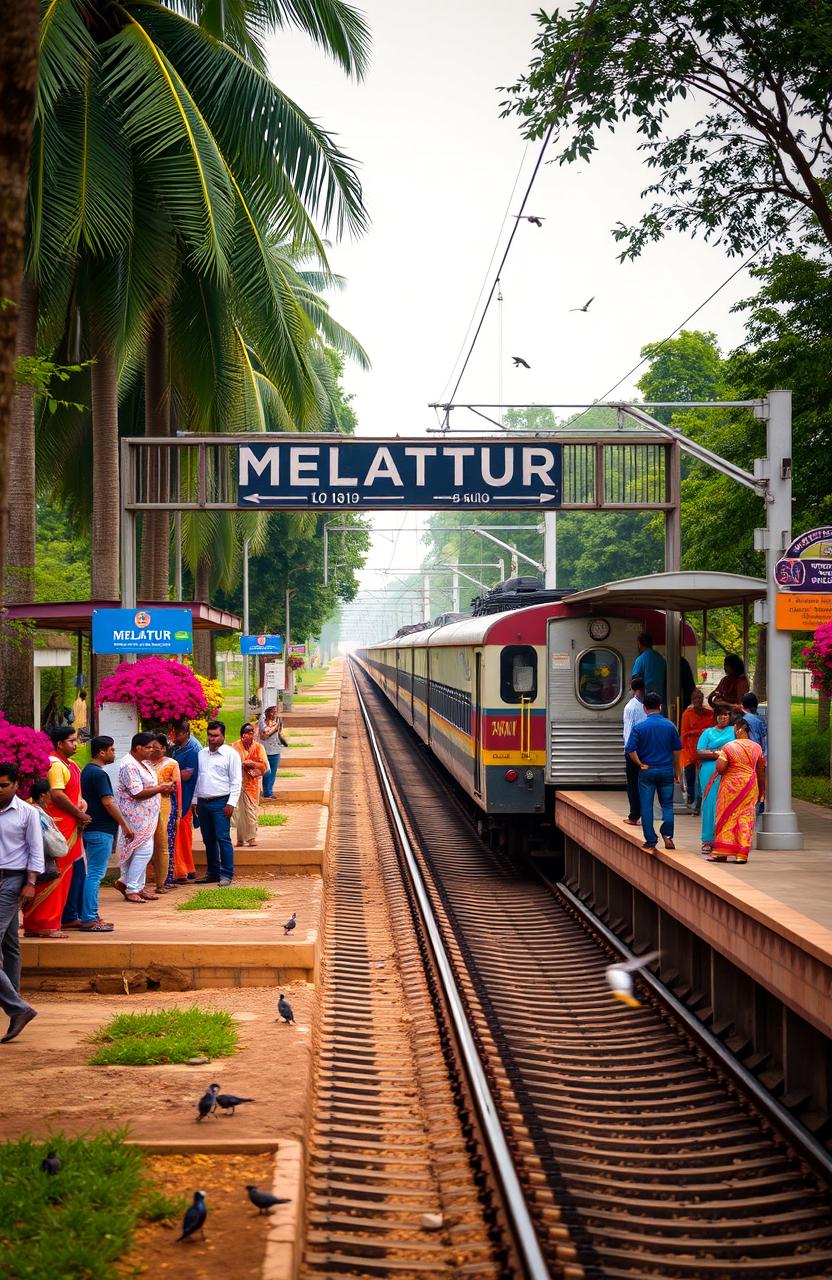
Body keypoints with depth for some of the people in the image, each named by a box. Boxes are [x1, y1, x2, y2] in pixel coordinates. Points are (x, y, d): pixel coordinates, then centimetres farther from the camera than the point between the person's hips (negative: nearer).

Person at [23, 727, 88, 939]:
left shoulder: (71, 765, 17)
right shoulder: (55, 765, -13)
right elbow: (57, 795, -21)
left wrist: (81, 805, 1)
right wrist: (79, 814, -12)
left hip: (71, 827, 10)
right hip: (59, 825, -10)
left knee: (66, 875, 12)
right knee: (54, 875, -7)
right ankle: (44, 924, -4)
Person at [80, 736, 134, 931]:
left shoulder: (87, 771, 15)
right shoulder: (98, 773, -16)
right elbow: (108, 802, -19)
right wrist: (125, 825, -12)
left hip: (92, 829, 10)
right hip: (101, 831, -10)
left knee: (93, 874, 13)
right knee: (95, 874, -8)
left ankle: (91, 915, 17)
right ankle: (89, 920, -8)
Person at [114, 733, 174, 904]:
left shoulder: (142, 763, 14)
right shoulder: (129, 765, -19)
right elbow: (138, 793, -24)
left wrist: (162, 787, 7)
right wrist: (160, 788, -16)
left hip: (145, 816, 10)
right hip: (137, 817, -10)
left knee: (142, 851, 12)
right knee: (144, 851, -10)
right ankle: (132, 889, -3)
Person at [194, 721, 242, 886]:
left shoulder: (230, 754, -3)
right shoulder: (201, 754, 14)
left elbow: (236, 781, -7)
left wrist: (231, 803, -13)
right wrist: (195, 801, 14)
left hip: (220, 802, -6)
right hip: (203, 803, 6)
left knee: (223, 838, -9)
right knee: (209, 840, 11)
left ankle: (227, 874, -6)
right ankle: (213, 873, 19)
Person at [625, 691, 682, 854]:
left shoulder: (639, 726, -8)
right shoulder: (669, 726, -2)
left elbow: (631, 749, -12)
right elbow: (677, 749, 4)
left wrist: (641, 764, 0)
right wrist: (676, 770, 14)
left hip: (647, 771, -1)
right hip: (666, 771, 2)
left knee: (646, 807, 4)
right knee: (667, 805, 13)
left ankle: (650, 842, 4)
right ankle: (667, 836, -1)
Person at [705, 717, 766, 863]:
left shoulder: (729, 747, -12)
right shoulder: (756, 747, 3)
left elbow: (720, 767, -20)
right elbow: (760, 771, 9)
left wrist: (718, 757, 3)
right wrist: (761, 791, 18)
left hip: (732, 785, -4)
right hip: (750, 786, 4)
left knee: (728, 816, 4)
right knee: (746, 817, 5)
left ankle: (722, 852, 4)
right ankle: (742, 854, 3)